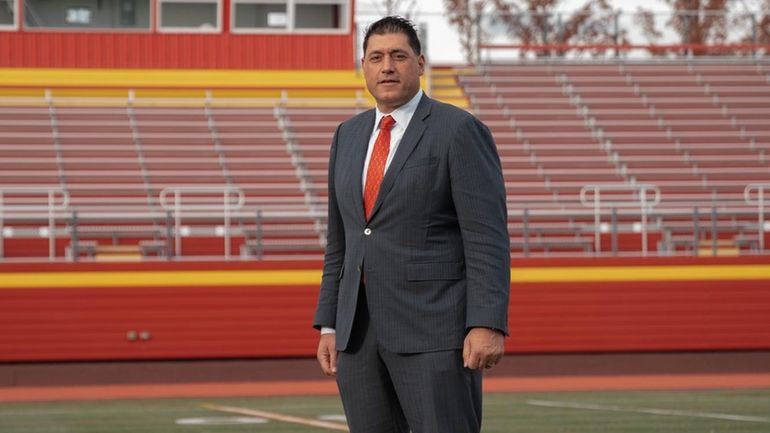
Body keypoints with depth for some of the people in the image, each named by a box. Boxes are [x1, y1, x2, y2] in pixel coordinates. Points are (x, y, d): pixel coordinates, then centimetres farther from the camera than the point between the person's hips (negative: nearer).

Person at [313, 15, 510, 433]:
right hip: (360, 331, 7)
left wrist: (488, 326, -20)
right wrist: (329, 326, 12)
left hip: (436, 327, -7)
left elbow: (488, 238, -12)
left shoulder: (460, 131, -6)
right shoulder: (349, 136, 14)